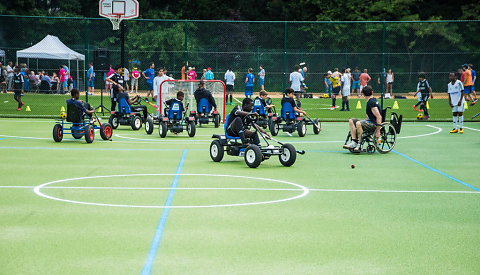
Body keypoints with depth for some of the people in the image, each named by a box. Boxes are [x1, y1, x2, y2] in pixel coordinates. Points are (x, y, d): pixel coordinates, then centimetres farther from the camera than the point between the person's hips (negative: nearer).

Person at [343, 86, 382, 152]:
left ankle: (359, 145, -24)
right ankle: (354, 141, -7)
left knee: (358, 123, -35)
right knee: (351, 121, 7)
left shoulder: (371, 102, -19)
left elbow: (379, 117, -25)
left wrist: (378, 131, -27)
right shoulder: (373, 100, 12)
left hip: (374, 124, -11)